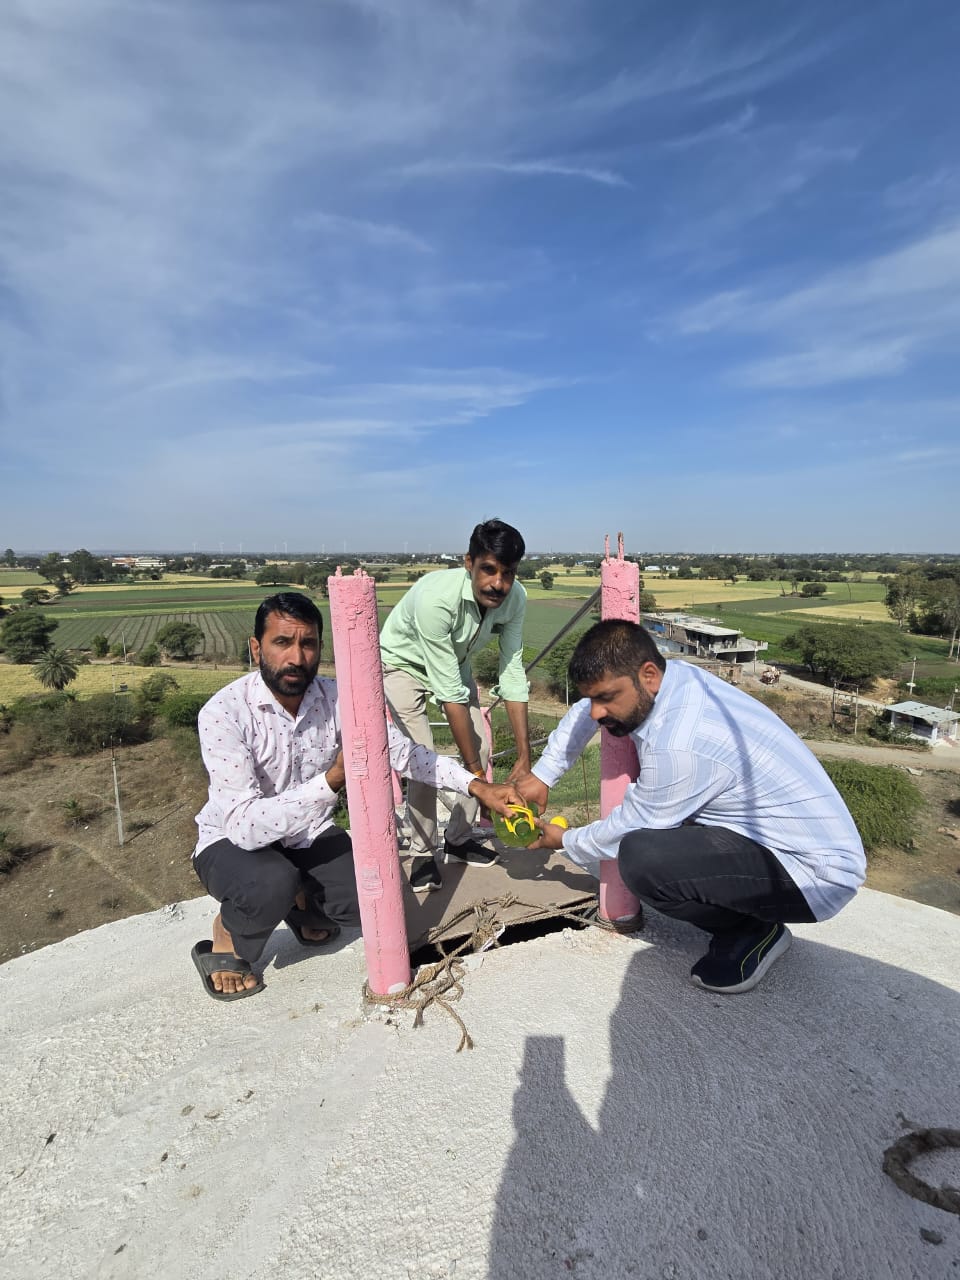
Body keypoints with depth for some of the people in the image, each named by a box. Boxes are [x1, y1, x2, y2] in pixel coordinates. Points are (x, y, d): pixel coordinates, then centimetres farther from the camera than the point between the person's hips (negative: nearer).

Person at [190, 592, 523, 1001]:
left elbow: (403, 751, -11)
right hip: (233, 843, -3)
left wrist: (478, 786, -22)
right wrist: (333, 779, -44)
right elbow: (244, 824, -33)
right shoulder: (224, 713, -26)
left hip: (310, 838, 4)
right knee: (274, 884, -35)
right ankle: (228, 937, 2)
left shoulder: (336, 700, -14)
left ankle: (304, 905, 18)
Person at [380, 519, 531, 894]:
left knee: (481, 749, 0)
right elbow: (450, 694, -37)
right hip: (403, 663, -5)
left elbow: (512, 674, -18)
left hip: (453, 661, 6)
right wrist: (476, 774, -32)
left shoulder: (514, 598, -24)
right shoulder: (436, 598, -40)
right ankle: (423, 853, 10)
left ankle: (458, 839, 22)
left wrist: (524, 757, -19)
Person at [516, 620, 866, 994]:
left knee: (641, 856, -28)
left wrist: (565, 841, 4)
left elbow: (627, 829, -15)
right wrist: (541, 776, 9)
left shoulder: (678, 747, -31)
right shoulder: (672, 675, -7)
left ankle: (752, 931, -1)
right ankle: (746, 916, 14)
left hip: (817, 873, -9)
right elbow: (586, 710, 11)